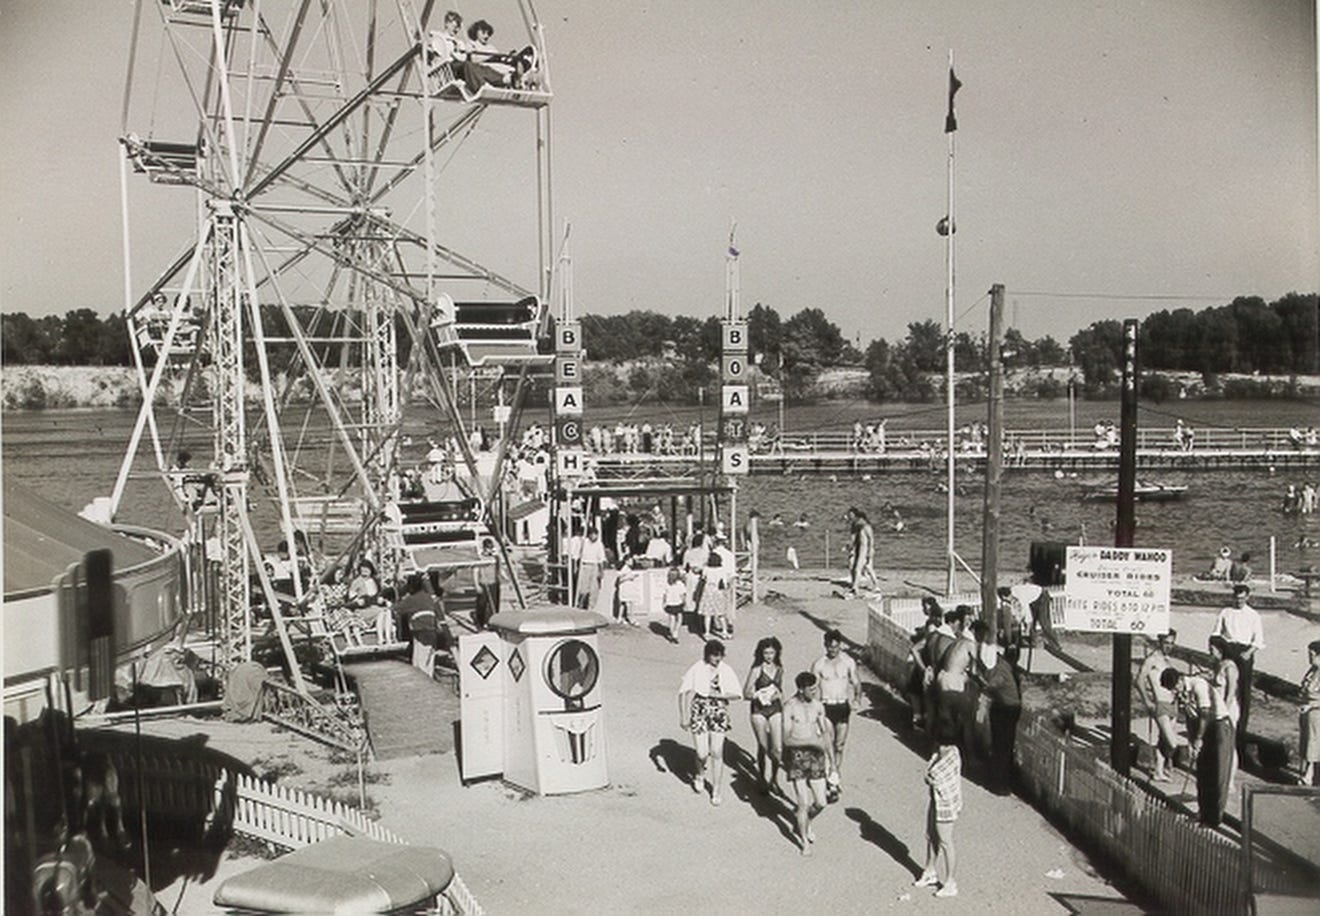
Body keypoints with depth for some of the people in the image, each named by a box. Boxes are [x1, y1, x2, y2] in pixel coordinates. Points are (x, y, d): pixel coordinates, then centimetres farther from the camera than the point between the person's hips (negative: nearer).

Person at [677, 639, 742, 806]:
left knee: (717, 753, -1)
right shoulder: (696, 670, -11)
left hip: (719, 713, 2)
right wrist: (683, 716, -7)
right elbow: (683, 693, -6)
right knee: (702, 753, -2)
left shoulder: (726, 671, -4)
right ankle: (700, 775, 33)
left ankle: (716, 790, 14)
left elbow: (736, 694, 0)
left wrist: (719, 695, -15)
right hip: (699, 712, -1)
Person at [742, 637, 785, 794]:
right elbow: (746, 693, -6)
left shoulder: (779, 669, 6)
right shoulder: (756, 670, -8)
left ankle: (774, 776, 20)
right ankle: (761, 778, 27)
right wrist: (759, 695, -20)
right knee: (763, 747, 6)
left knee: (777, 748, -4)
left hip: (775, 709, 3)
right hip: (759, 710, -3)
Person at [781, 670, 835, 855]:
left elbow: (825, 733, 12)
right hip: (796, 756, -4)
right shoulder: (790, 707, -14)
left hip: (815, 755, 4)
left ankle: (806, 822, 36)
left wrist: (832, 759, 13)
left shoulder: (818, 705, 2)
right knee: (804, 802, -4)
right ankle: (804, 840, 17)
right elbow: (787, 738, -19)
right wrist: (813, 740, -29)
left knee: (821, 802, 4)